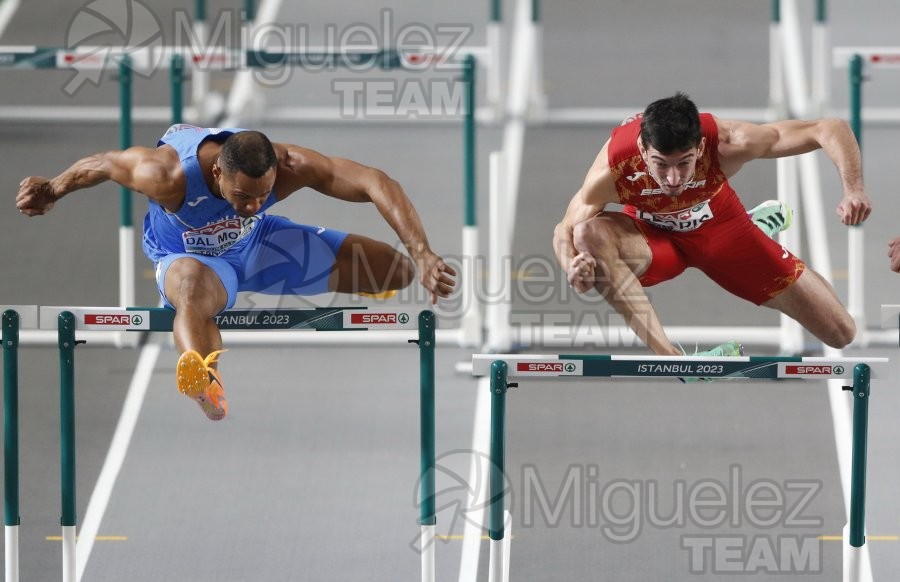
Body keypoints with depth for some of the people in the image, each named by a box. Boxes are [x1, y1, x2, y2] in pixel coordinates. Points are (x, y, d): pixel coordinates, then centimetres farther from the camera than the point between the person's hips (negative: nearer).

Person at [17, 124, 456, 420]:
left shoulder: (289, 167, -34)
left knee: (397, 270, -1)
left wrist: (422, 256, -40)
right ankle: (207, 390, -69)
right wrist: (53, 190, -3)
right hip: (189, 255, -4)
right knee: (192, 290, -48)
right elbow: (103, 163, -19)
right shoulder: (168, 176, -39)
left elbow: (375, 183, -33)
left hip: (258, 242, 4)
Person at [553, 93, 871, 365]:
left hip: (720, 227, 1)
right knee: (588, 235, -39)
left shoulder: (727, 143, -38)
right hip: (650, 233, -1)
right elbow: (566, 231, -21)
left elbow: (830, 129, -34)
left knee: (841, 334, 1)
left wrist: (854, 190, -50)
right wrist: (574, 268, -44)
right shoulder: (612, 170, -37)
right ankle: (673, 358, -35)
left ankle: (762, 226, 28)